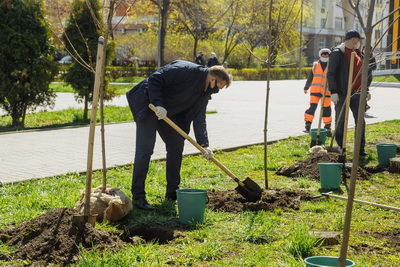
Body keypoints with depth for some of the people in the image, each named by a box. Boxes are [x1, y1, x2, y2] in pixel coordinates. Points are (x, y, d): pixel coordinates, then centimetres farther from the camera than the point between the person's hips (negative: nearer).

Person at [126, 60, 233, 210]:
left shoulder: (204, 92, 1)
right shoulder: (185, 70, -24)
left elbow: (199, 119, 1)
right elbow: (155, 79, -25)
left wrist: (204, 144, -9)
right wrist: (158, 104, -30)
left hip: (168, 112, 9)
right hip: (148, 104, -9)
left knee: (176, 146, 7)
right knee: (145, 149, -12)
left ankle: (172, 192, 17)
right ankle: (138, 196, -9)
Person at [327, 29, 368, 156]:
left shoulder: (357, 53, 16)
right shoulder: (337, 53, -8)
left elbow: (361, 73, 23)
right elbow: (331, 73, -13)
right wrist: (333, 92, -19)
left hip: (355, 93, 7)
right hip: (341, 94, -7)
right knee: (341, 122, 3)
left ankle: (361, 149, 9)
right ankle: (340, 149, 14)